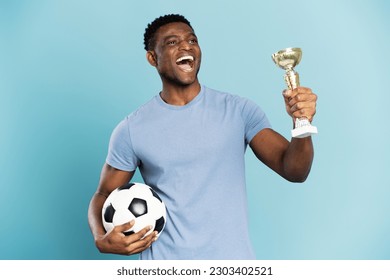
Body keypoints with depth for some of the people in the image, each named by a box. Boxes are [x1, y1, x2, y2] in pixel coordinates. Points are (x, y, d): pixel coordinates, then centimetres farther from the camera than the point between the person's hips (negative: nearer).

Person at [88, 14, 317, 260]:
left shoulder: (239, 110, -7)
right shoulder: (131, 130, -7)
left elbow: (294, 171, -12)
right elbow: (105, 195, 3)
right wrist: (101, 239, -17)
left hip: (234, 256, 1)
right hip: (164, 262, 0)